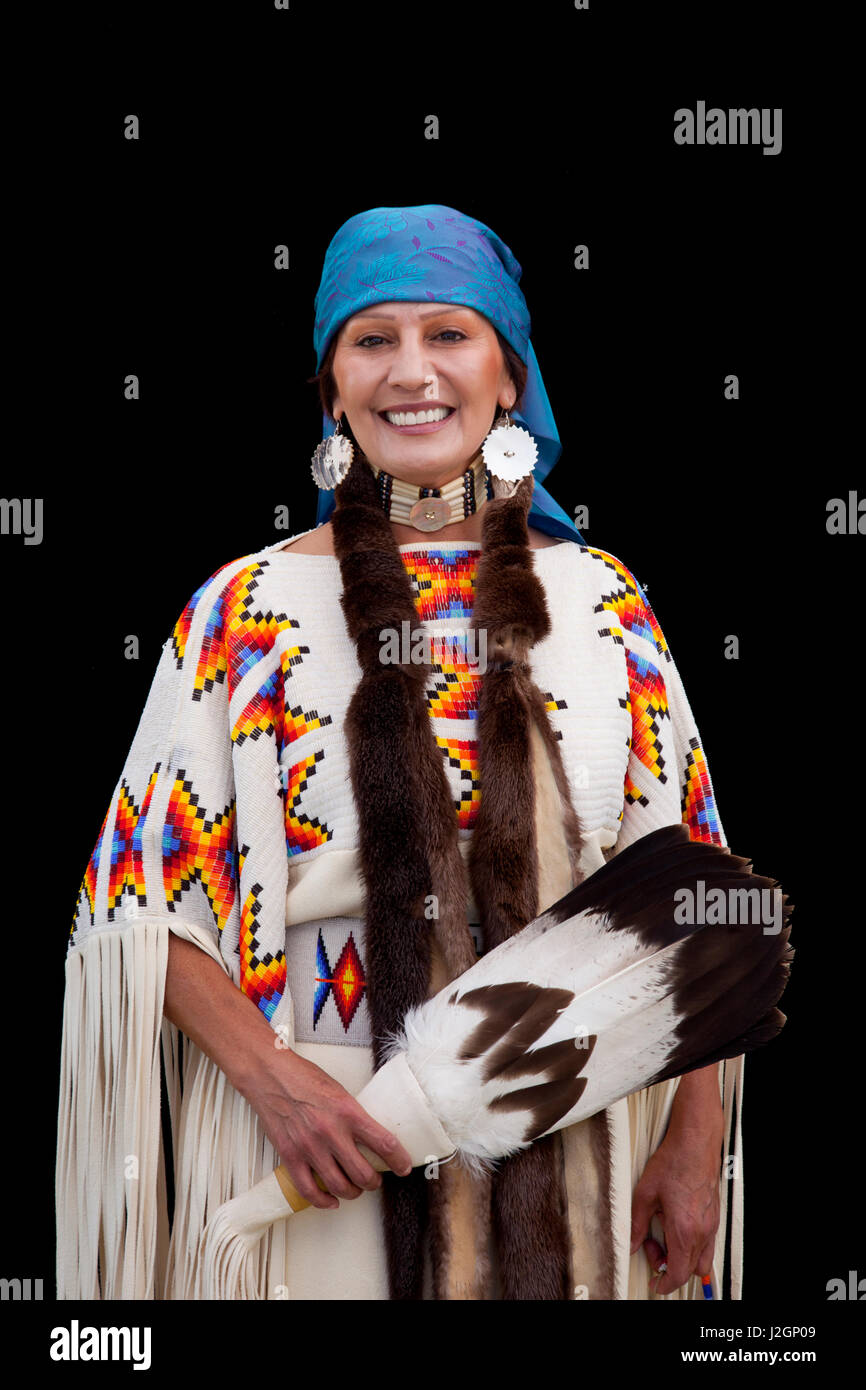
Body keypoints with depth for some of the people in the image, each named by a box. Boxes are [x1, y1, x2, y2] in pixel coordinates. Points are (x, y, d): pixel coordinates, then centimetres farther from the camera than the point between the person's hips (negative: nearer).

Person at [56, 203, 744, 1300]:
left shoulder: (600, 601, 3)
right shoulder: (249, 608, -3)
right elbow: (142, 902, -3)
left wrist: (694, 1142, -1)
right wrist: (271, 1078, -17)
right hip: (328, 1141, -2)